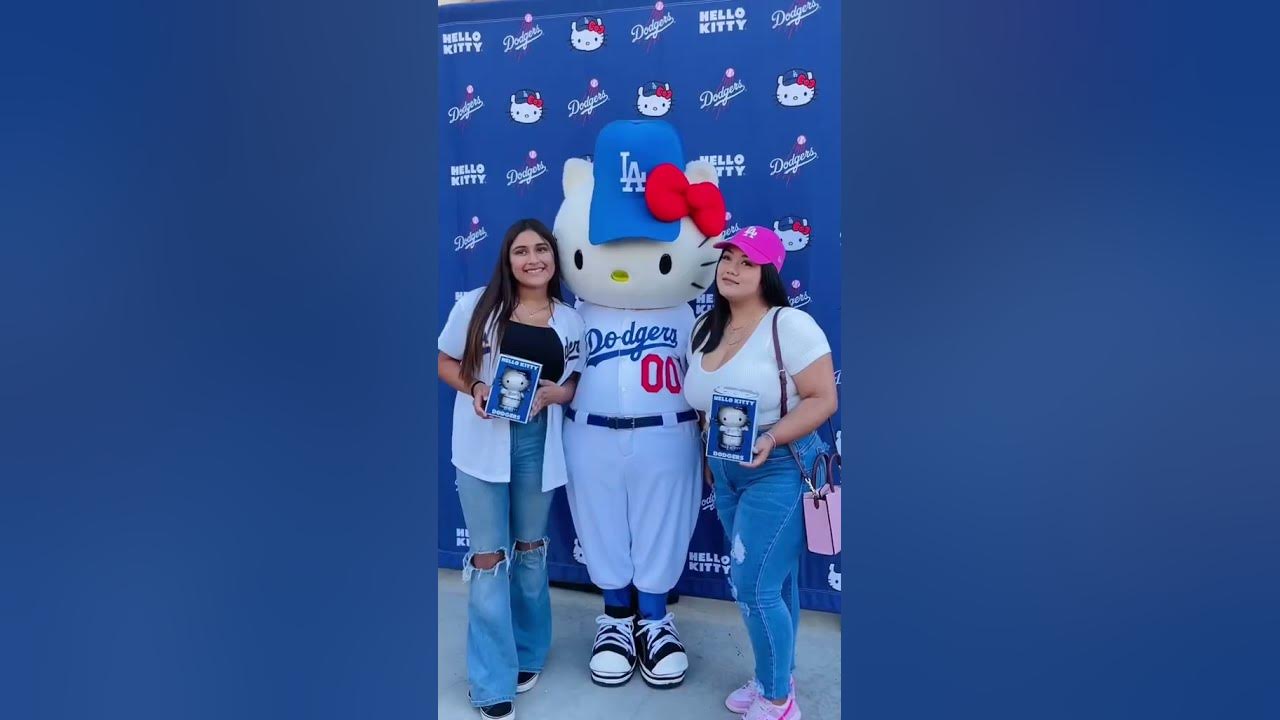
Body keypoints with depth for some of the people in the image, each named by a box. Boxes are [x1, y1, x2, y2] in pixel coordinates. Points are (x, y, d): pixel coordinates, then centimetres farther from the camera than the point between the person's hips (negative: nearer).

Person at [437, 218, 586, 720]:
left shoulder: (570, 320, 4)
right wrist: (474, 388, -15)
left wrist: (555, 393, -12)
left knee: (530, 548, 17)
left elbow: (575, 382, 10)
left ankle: (527, 652, 37)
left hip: (538, 444, 2)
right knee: (489, 557, 2)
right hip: (482, 443, -2)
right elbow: (444, 362, 3)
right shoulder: (476, 306, -3)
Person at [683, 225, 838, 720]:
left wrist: (771, 439, -28)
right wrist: (711, 456, 16)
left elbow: (822, 399, -17)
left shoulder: (790, 325, -14)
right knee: (771, 582, 17)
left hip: (780, 471, -7)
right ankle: (777, 680, 32)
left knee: (753, 587, -6)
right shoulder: (706, 328, 9)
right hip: (727, 474, 7)